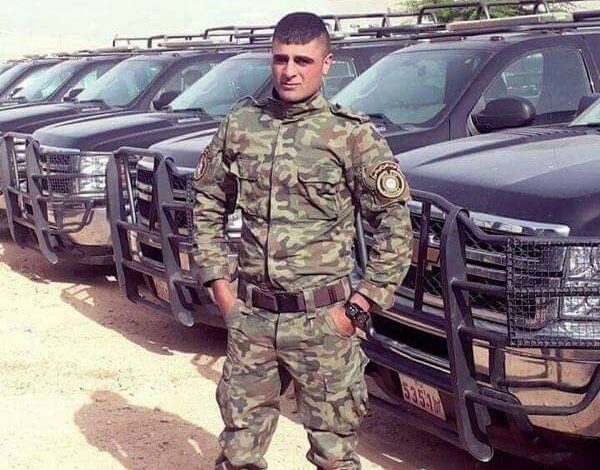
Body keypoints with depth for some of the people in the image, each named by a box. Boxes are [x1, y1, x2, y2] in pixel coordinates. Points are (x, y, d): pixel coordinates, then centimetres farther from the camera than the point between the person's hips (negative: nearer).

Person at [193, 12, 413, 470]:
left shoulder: (352, 135, -6)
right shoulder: (239, 126, 4)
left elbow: (395, 228, -4)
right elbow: (208, 209, 14)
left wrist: (358, 306, -9)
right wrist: (220, 284, 5)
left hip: (321, 320, -3)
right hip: (250, 315, 3)